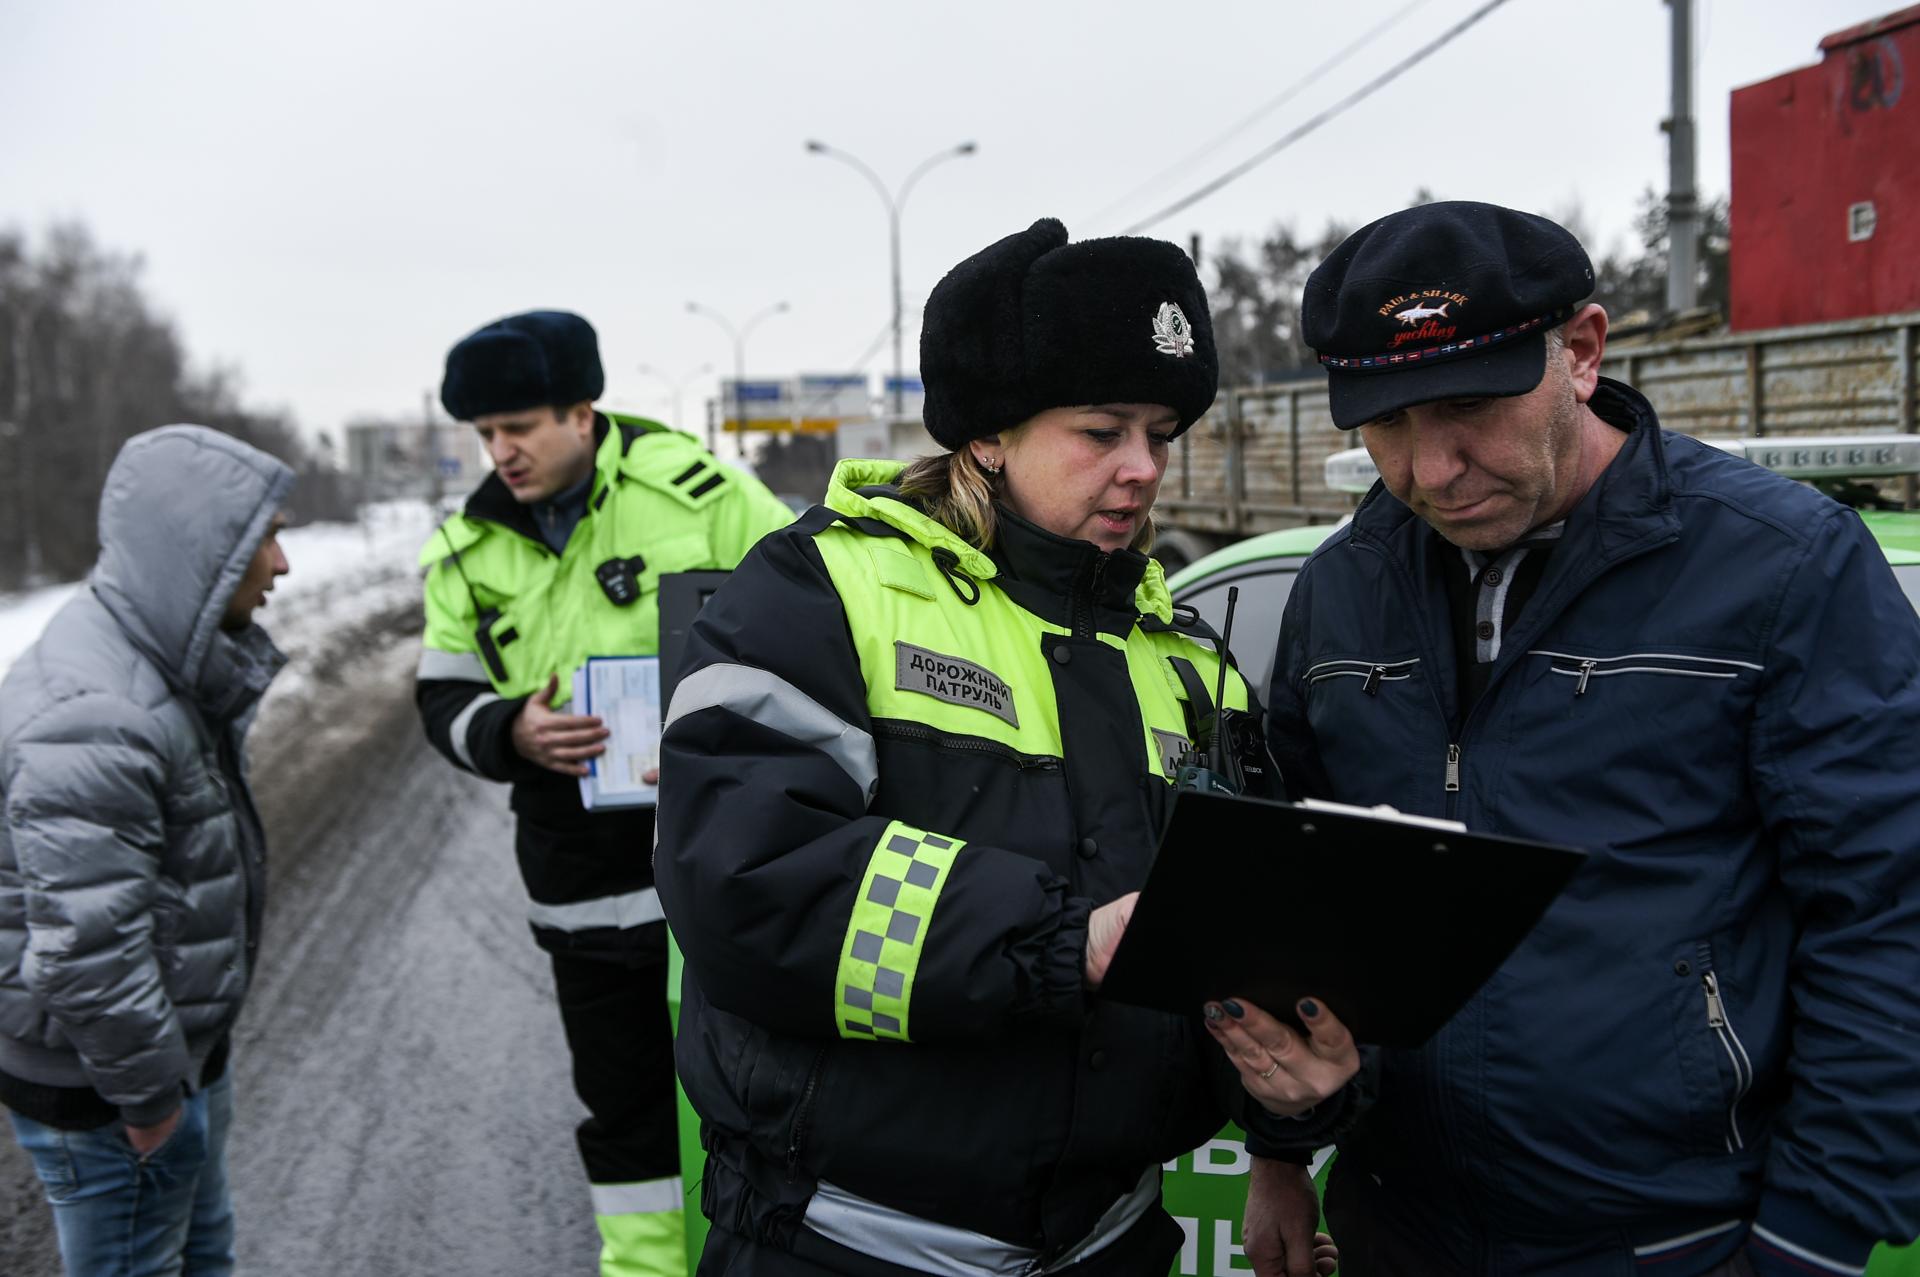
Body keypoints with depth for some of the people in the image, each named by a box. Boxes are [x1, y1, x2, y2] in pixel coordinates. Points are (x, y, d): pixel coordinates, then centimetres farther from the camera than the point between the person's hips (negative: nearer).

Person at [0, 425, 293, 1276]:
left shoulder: (166, 662, 3)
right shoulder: (91, 720, -31)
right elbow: (85, 950, -31)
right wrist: (150, 1091, -18)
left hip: (181, 1046, 10)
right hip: (103, 1088, -10)